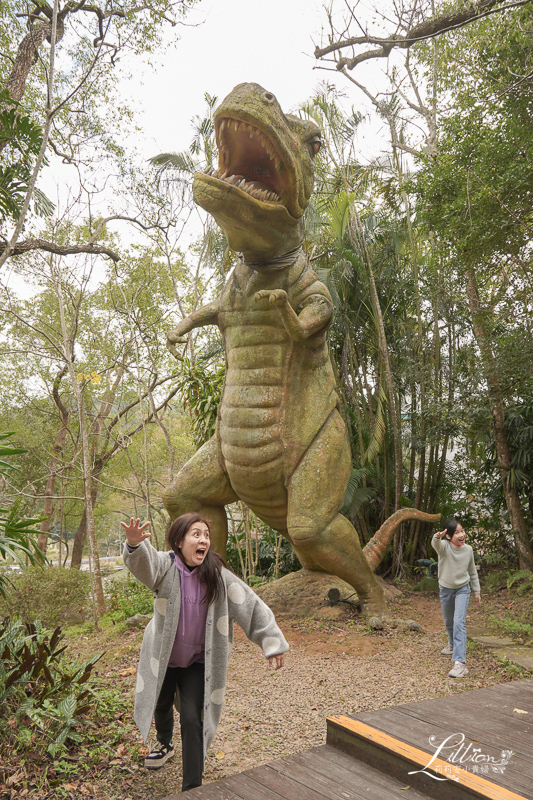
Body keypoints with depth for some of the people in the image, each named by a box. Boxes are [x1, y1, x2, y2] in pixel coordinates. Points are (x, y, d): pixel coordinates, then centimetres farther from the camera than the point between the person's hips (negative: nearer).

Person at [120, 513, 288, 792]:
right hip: (162, 658, 1)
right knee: (161, 706, 23)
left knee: (192, 718, -9)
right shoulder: (165, 566, -20)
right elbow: (144, 562, -43)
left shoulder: (218, 575, -15)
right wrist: (135, 544, -67)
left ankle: (192, 787, 10)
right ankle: (165, 744, 57)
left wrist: (272, 642, -10)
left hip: (197, 662, -1)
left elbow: (251, 606, -10)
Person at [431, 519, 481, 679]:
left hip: (462, 589, -1)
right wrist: (437, 538, -70)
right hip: (445, 589, 1)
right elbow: (436, 545, -47)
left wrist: (477, 591, 10)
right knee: (448, 622, 20)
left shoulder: (468, 549, -10)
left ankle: (460, 662, -20)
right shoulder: (444, 547, -20)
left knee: (459, 622, -17)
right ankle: (453, 643, 51)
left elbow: (472, 571, 5)